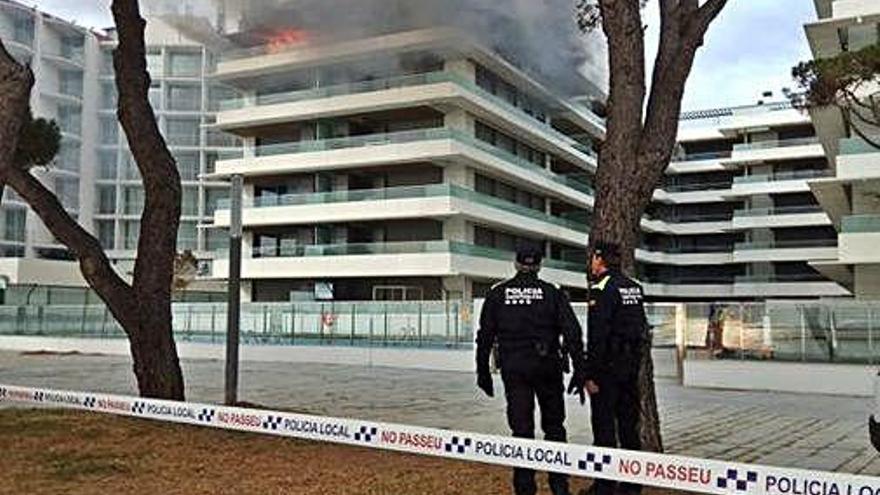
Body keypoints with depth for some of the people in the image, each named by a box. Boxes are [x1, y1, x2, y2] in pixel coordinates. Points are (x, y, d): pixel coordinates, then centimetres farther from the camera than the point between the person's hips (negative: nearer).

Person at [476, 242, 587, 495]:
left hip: (514, 370, 0)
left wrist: (483, 373, 10)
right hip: (547, 368, 0)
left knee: (521, 430, 5)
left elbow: (485, 336, 3)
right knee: (554, 427, 14)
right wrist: (579, 372, -3)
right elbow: (573, 334, -5)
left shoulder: (498, 294, 3)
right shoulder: (552, 293, 2)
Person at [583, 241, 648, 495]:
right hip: (631, 364, 8)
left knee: (604, 426, -2)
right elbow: (642, 328, 15)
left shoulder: (602, 289, -13)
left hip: (608, 367, -8)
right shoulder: (634, 287, 12)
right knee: (629, 424, 13)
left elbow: (597, 336, -18)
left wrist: (591, 374, -16)